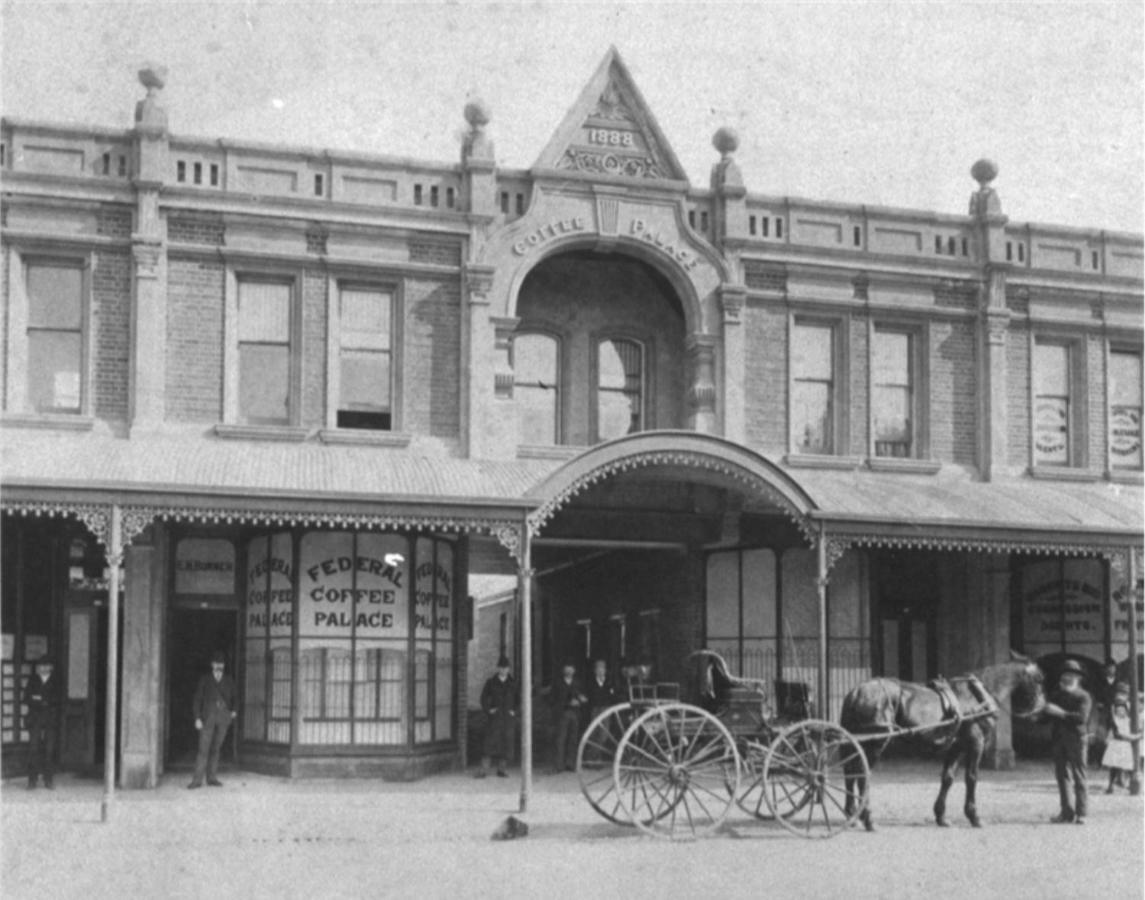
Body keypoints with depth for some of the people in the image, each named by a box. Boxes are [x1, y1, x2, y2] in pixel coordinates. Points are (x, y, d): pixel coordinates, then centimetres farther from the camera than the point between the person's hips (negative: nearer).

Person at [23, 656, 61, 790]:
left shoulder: (56, 682, 10)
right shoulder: (32, 681, 13)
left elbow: (57, 699, -1)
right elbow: (26, 699, 4)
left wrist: (40, 699, -6)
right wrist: (45, 702, -9)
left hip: (51, 720, 0)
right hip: (35, 719, 0)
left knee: (50, 750, -5)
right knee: (35, 750, -6)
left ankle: (49, 780, 0)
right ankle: (32, 780, -3)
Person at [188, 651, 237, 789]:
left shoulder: (229, 681, 8)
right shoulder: (204, 680, 0)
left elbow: (232, 698, 18)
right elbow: (197, 699, 0)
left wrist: (233, 711, 0)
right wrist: (197, 719, -8)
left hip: (223, 718, 2)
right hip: (208, 717, -2)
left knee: (215, 748, 6)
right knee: (204, 749, -8)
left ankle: (211, 778, 11)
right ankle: (197, 780, -7)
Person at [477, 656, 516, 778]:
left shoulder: (513, 683, 7)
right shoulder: (491, 682, 2)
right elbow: (484, 697, 5)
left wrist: (514, 711, 2)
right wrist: (488, 710, -5)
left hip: (508, 717, 2)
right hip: (494, 716, -2)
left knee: (506, 742, 2)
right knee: (491, 740, -11)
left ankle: (501, 769, 10)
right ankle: (484, 769, -13)